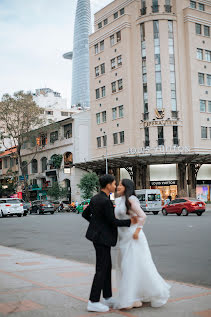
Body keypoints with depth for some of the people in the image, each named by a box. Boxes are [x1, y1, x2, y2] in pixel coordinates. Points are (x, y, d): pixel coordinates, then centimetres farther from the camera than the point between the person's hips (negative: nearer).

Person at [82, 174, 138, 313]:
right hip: (102, 238, -10)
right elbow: (113, 221, -18)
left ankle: (108, 298, 24)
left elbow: (85, 214, 16)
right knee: (102, 269, -3)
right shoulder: (106, 201, -21)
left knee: (107, 267, 15)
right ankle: (93, 302, 3)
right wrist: (130, 222, -7)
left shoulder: (95, 198, 8)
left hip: (98, 235, 10)